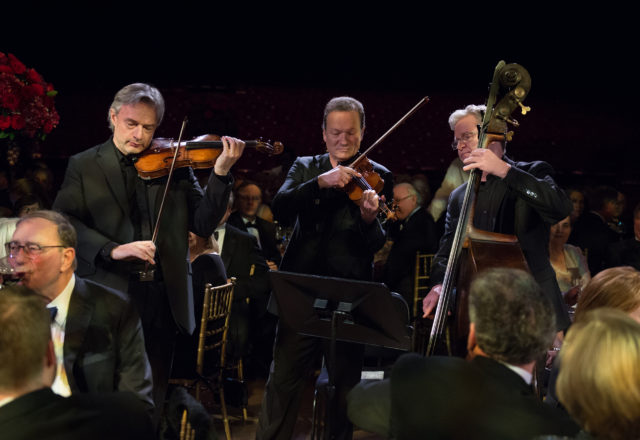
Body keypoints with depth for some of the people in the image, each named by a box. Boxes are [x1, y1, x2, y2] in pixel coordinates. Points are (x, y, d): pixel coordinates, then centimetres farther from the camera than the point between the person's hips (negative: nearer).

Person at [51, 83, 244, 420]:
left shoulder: (174, 165, 9)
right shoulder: (84, 166, 4)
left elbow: (203, 224, 2)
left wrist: (220, 173, -12)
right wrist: (113, 250, -23)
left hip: (162, 299, 2)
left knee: (153, 399, 11)